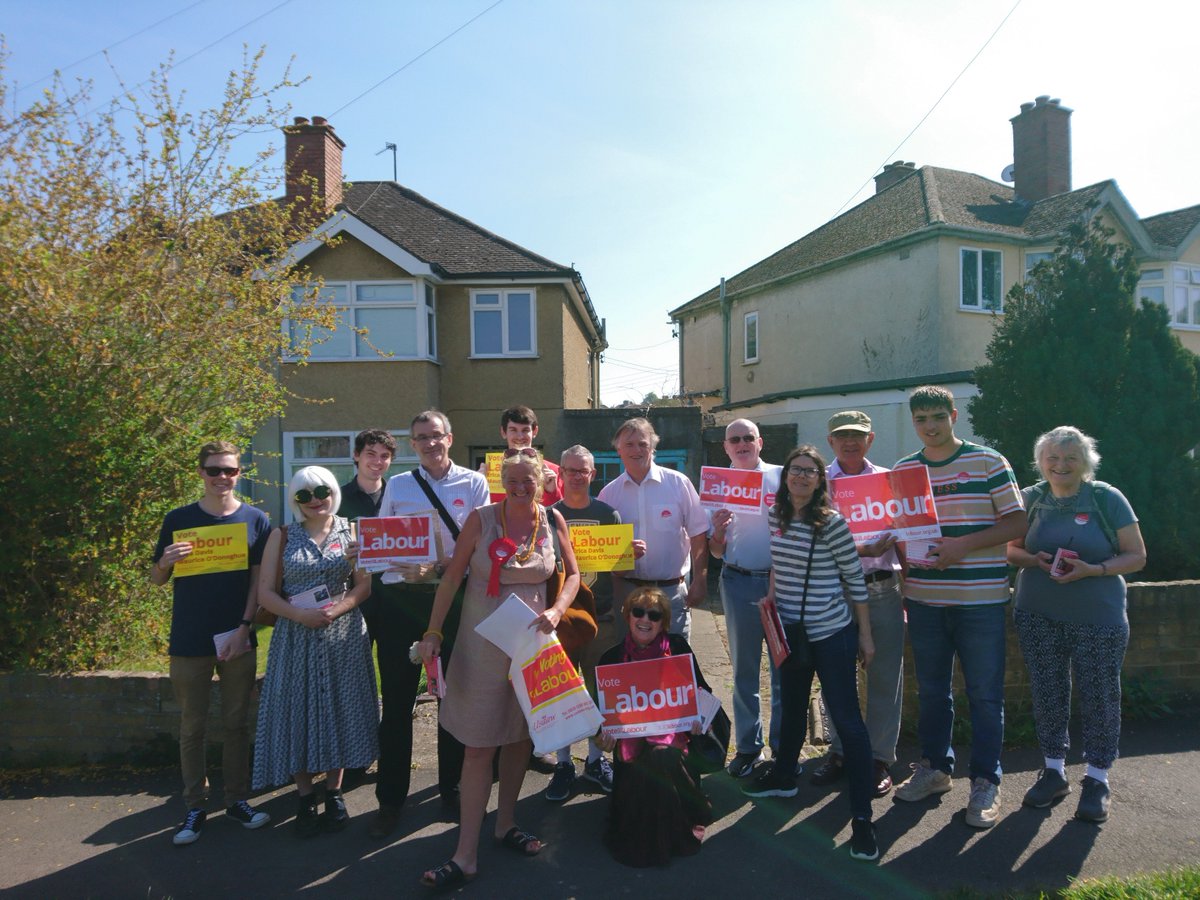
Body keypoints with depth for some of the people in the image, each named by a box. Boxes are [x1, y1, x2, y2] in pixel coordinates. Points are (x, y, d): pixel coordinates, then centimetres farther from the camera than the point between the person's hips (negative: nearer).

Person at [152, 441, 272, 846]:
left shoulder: (255, 520, 0)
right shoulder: (178, 520, 0)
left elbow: (259, 580, 0)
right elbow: (156, 579, 5)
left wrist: (244, 627, -9)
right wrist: (166, 561, -17)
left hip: (238, 640, 0)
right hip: (189, 642, 0)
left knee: (237, 723, 10)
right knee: (192, 726, 9)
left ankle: (237, 799, 23)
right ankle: (194, 807, 20)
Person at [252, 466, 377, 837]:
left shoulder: (351, 532, 5)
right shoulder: (282, 537, 5)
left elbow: (365, 583, -1)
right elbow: (265, 592, -1)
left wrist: (337, 609, -17)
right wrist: (300, 615, -16)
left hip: (343, 636, 0)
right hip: (295, 636, 0)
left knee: (339, 710, 6)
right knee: (298, 712, 3)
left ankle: (334, 792, 22)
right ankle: (305, 798, 18)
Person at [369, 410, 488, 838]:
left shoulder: (473, 483, 4)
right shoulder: (396, 486, 9)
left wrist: (441, 567, -18)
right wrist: (405, 568, -13)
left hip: (454, 598, -1)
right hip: (399, 598, 1)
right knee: (397, 700, 5)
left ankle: (452, 787, 27)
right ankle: (390, 799, 19)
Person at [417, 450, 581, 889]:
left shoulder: (552, 520, -2)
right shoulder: (481, 519, -10)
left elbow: (572, 575, 7)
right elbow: (452, 577, -6)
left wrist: (555, 611, -10)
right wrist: (433, 633, -9)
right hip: (484, 642, -3)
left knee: (520, 736, 15)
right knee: (480, 746, -1)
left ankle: (505, 824, 35)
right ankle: (466, 854, 8)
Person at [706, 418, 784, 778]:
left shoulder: (781, 477, 1)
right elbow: (716, 552, 9)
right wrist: (717, 531, -11)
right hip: (739, 583, 2)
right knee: (744, 669, 9)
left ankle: (783, 744, 20)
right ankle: (748, 745, 21)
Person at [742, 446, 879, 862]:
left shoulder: (831, 522, -15)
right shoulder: (775, 516, 1)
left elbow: (856, 580, -10)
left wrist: (865, 634, -7)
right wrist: (771, 595, 7)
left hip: (831, 633, -6)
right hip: (790, 632, 6)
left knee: (846, 719, -3)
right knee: (792, 708, 23)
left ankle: (862, 817, 5)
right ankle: (783, 776, 43)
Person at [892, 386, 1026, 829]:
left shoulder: (987, 462, -3)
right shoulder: (903, 469, 8)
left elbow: (1017, 523, -6)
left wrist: (962, 545, -17)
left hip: (980, 598, -3)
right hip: (924, 597, 4)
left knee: (985, 694, 4)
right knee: (931, 689, 14)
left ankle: (986, 782, 18)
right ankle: (935, 767, 30)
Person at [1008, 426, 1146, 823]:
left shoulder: (1108, 499, -5)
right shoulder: (1030, 498, 2)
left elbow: (1136, 556, -4)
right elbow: (1011, 549, 9)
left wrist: (1093, 570, -21)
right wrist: (1034, 559, -13)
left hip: (1098, 618, -2)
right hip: (1037, 615, 2)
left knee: (1099, 696, 5)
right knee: (1047, 693, 9)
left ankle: (1097, 780, 22)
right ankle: (1054, 771, 25)